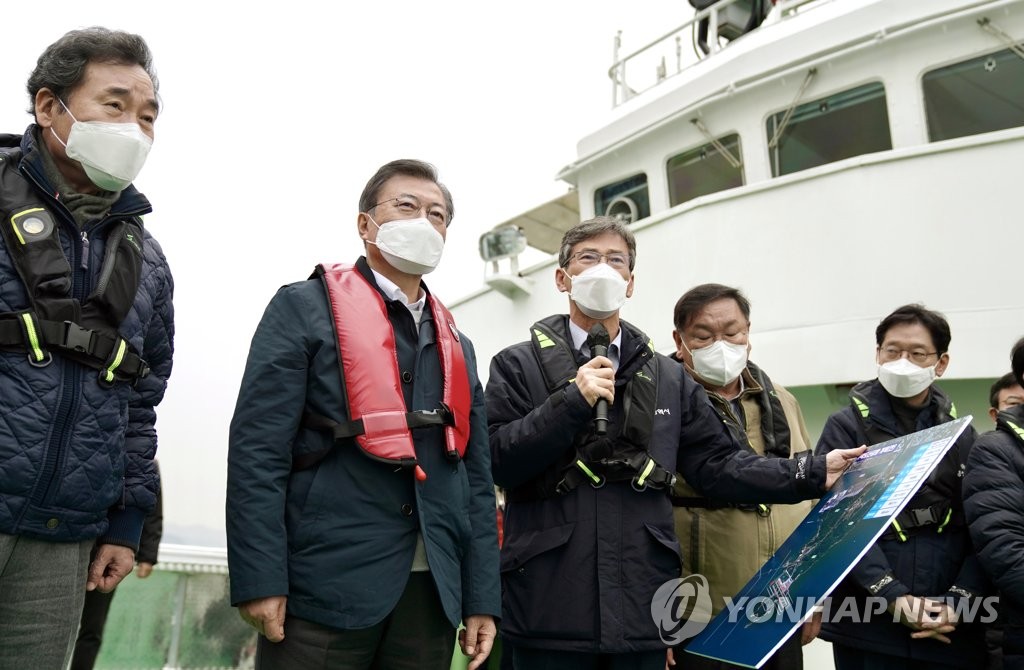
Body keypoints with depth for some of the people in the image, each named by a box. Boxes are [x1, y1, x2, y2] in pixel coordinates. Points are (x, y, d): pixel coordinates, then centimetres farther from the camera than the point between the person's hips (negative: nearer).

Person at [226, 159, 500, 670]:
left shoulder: (458, 348, 15)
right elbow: (256, 450, -8)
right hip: (325, 585, -5)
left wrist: (481, 598, 8)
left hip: (431, 590, 5)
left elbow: (476, 478, 13)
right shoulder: (305, 308, 0)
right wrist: (258, 578, -15)